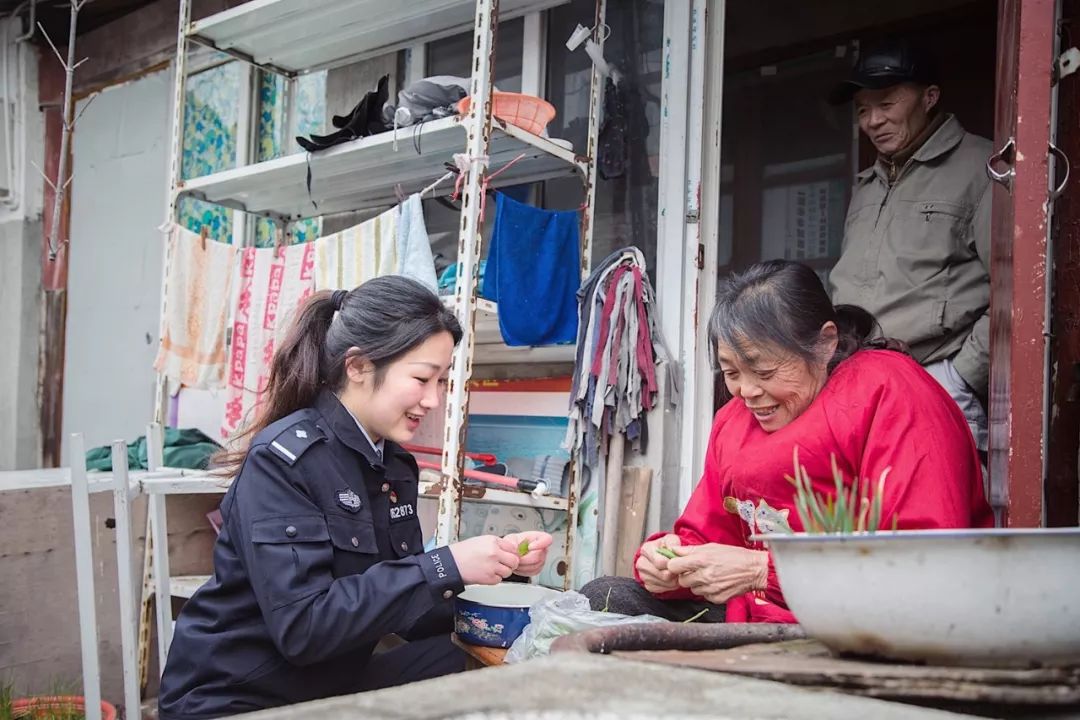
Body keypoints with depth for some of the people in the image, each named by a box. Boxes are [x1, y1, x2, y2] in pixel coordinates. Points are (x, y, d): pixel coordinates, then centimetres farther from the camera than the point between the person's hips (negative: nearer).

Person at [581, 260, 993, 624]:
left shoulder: (889, 391, -9)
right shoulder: (733, 419, 15)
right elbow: (705, 535, 18)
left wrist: (762, 570, -22)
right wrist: (666, 560, -7)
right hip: (756, 617, 8)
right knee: (603, 596, -5)